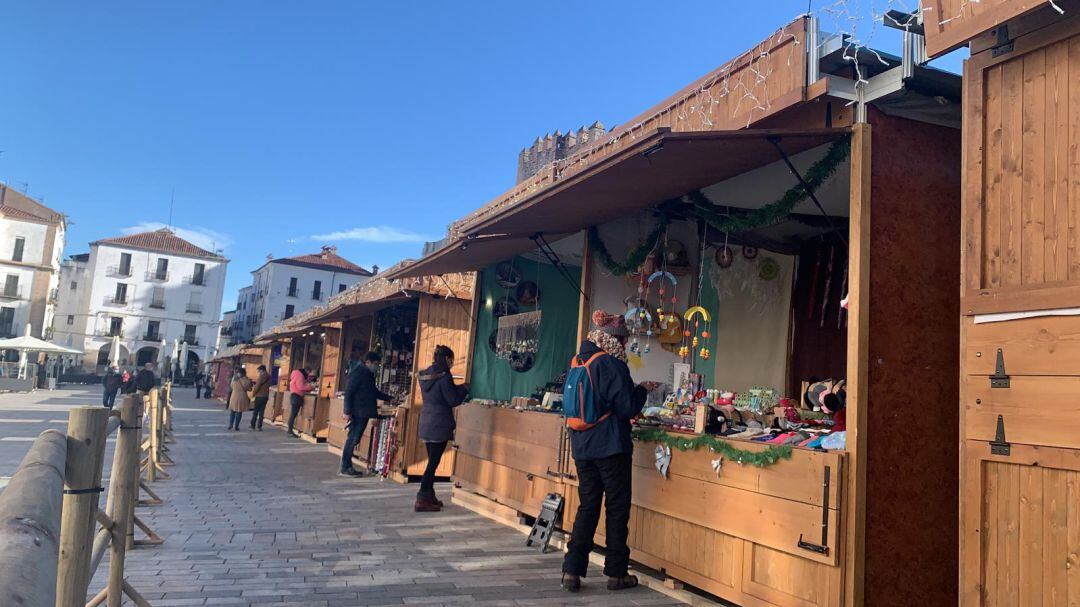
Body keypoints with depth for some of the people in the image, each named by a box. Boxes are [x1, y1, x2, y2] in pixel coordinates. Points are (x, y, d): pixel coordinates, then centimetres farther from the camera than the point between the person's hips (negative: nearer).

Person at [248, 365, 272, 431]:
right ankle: (259, 426, 6)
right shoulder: (269, 377, 7)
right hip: (266, 396, 6)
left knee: (255, 411, 6)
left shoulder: (261, 376, -13)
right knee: (261, 412, 8)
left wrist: (253, 395, -4)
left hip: (259, 396, -6)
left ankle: (253, 425, 11)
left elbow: (257, 387, -13)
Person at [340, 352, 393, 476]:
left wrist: (390, 398, 21)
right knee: (352, 439, -5)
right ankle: (345, 468, 1)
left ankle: (347, 467, 16)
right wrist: (347, 412, -20)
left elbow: (374, 391, 27)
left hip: (363, 413, 9)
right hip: (357, 413, -9)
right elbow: (349, 392, -16)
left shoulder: (368, 374, 17)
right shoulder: (358, 373, -12)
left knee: (353, 440, 11)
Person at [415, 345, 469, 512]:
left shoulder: (425, 375, 10)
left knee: (432, 461, 17)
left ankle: (428, 496, 24)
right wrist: (464, 389, 3)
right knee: (434, 462, -3)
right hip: (439, 425, -8)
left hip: (426, 423, 8)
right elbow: (453, 400, -14)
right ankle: (422, 500, -3)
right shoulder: (443, 376, -15)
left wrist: (458, 388, 18)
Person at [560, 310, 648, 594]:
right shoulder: (611, 364, -15)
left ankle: (572, 570, 9)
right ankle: (616, 573, 17)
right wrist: (642, 390, 3)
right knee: (617, 507, 7)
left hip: (582, 446, 7)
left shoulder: (579, 361, 7)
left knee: (587, 506, 13)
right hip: (610, 447, -6)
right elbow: (628, 408, -15)